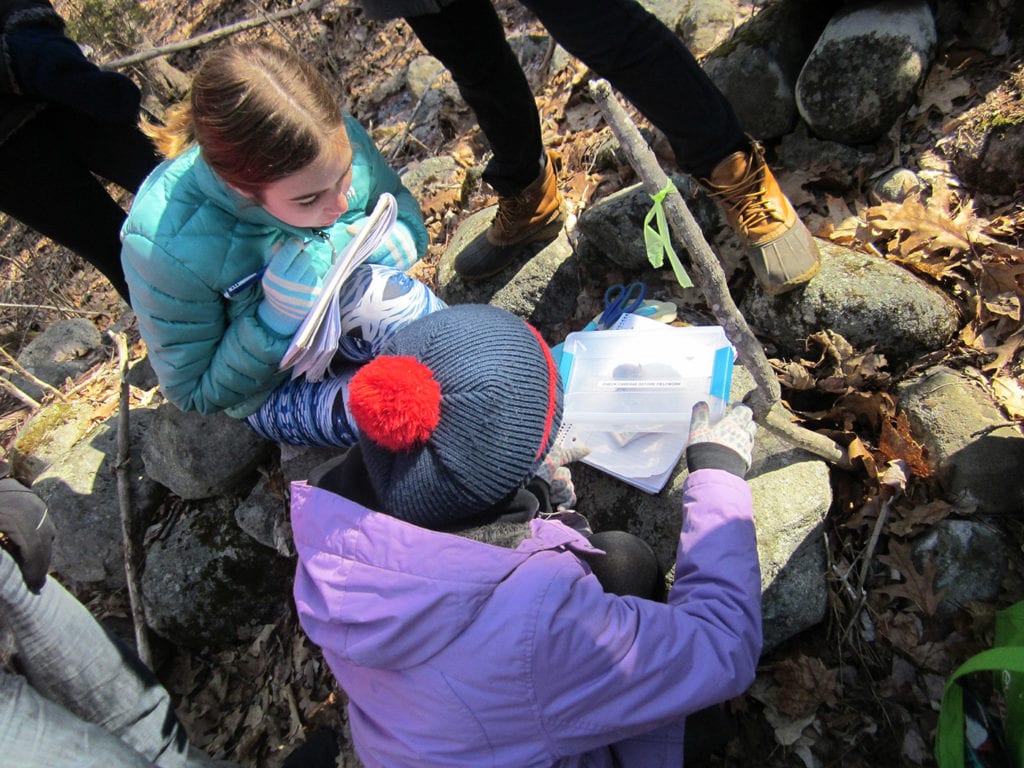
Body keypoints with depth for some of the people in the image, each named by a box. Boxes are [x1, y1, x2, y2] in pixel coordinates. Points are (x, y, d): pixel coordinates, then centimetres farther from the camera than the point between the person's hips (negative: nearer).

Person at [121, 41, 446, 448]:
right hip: (274, 389, -3)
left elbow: (403, 210, 0)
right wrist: (277, 321, -36)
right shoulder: (164, 244, -31)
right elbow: (194, 393, -17)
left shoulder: (339, 140, -22)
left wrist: (384, 239, -26)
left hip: (355, 326, 4)